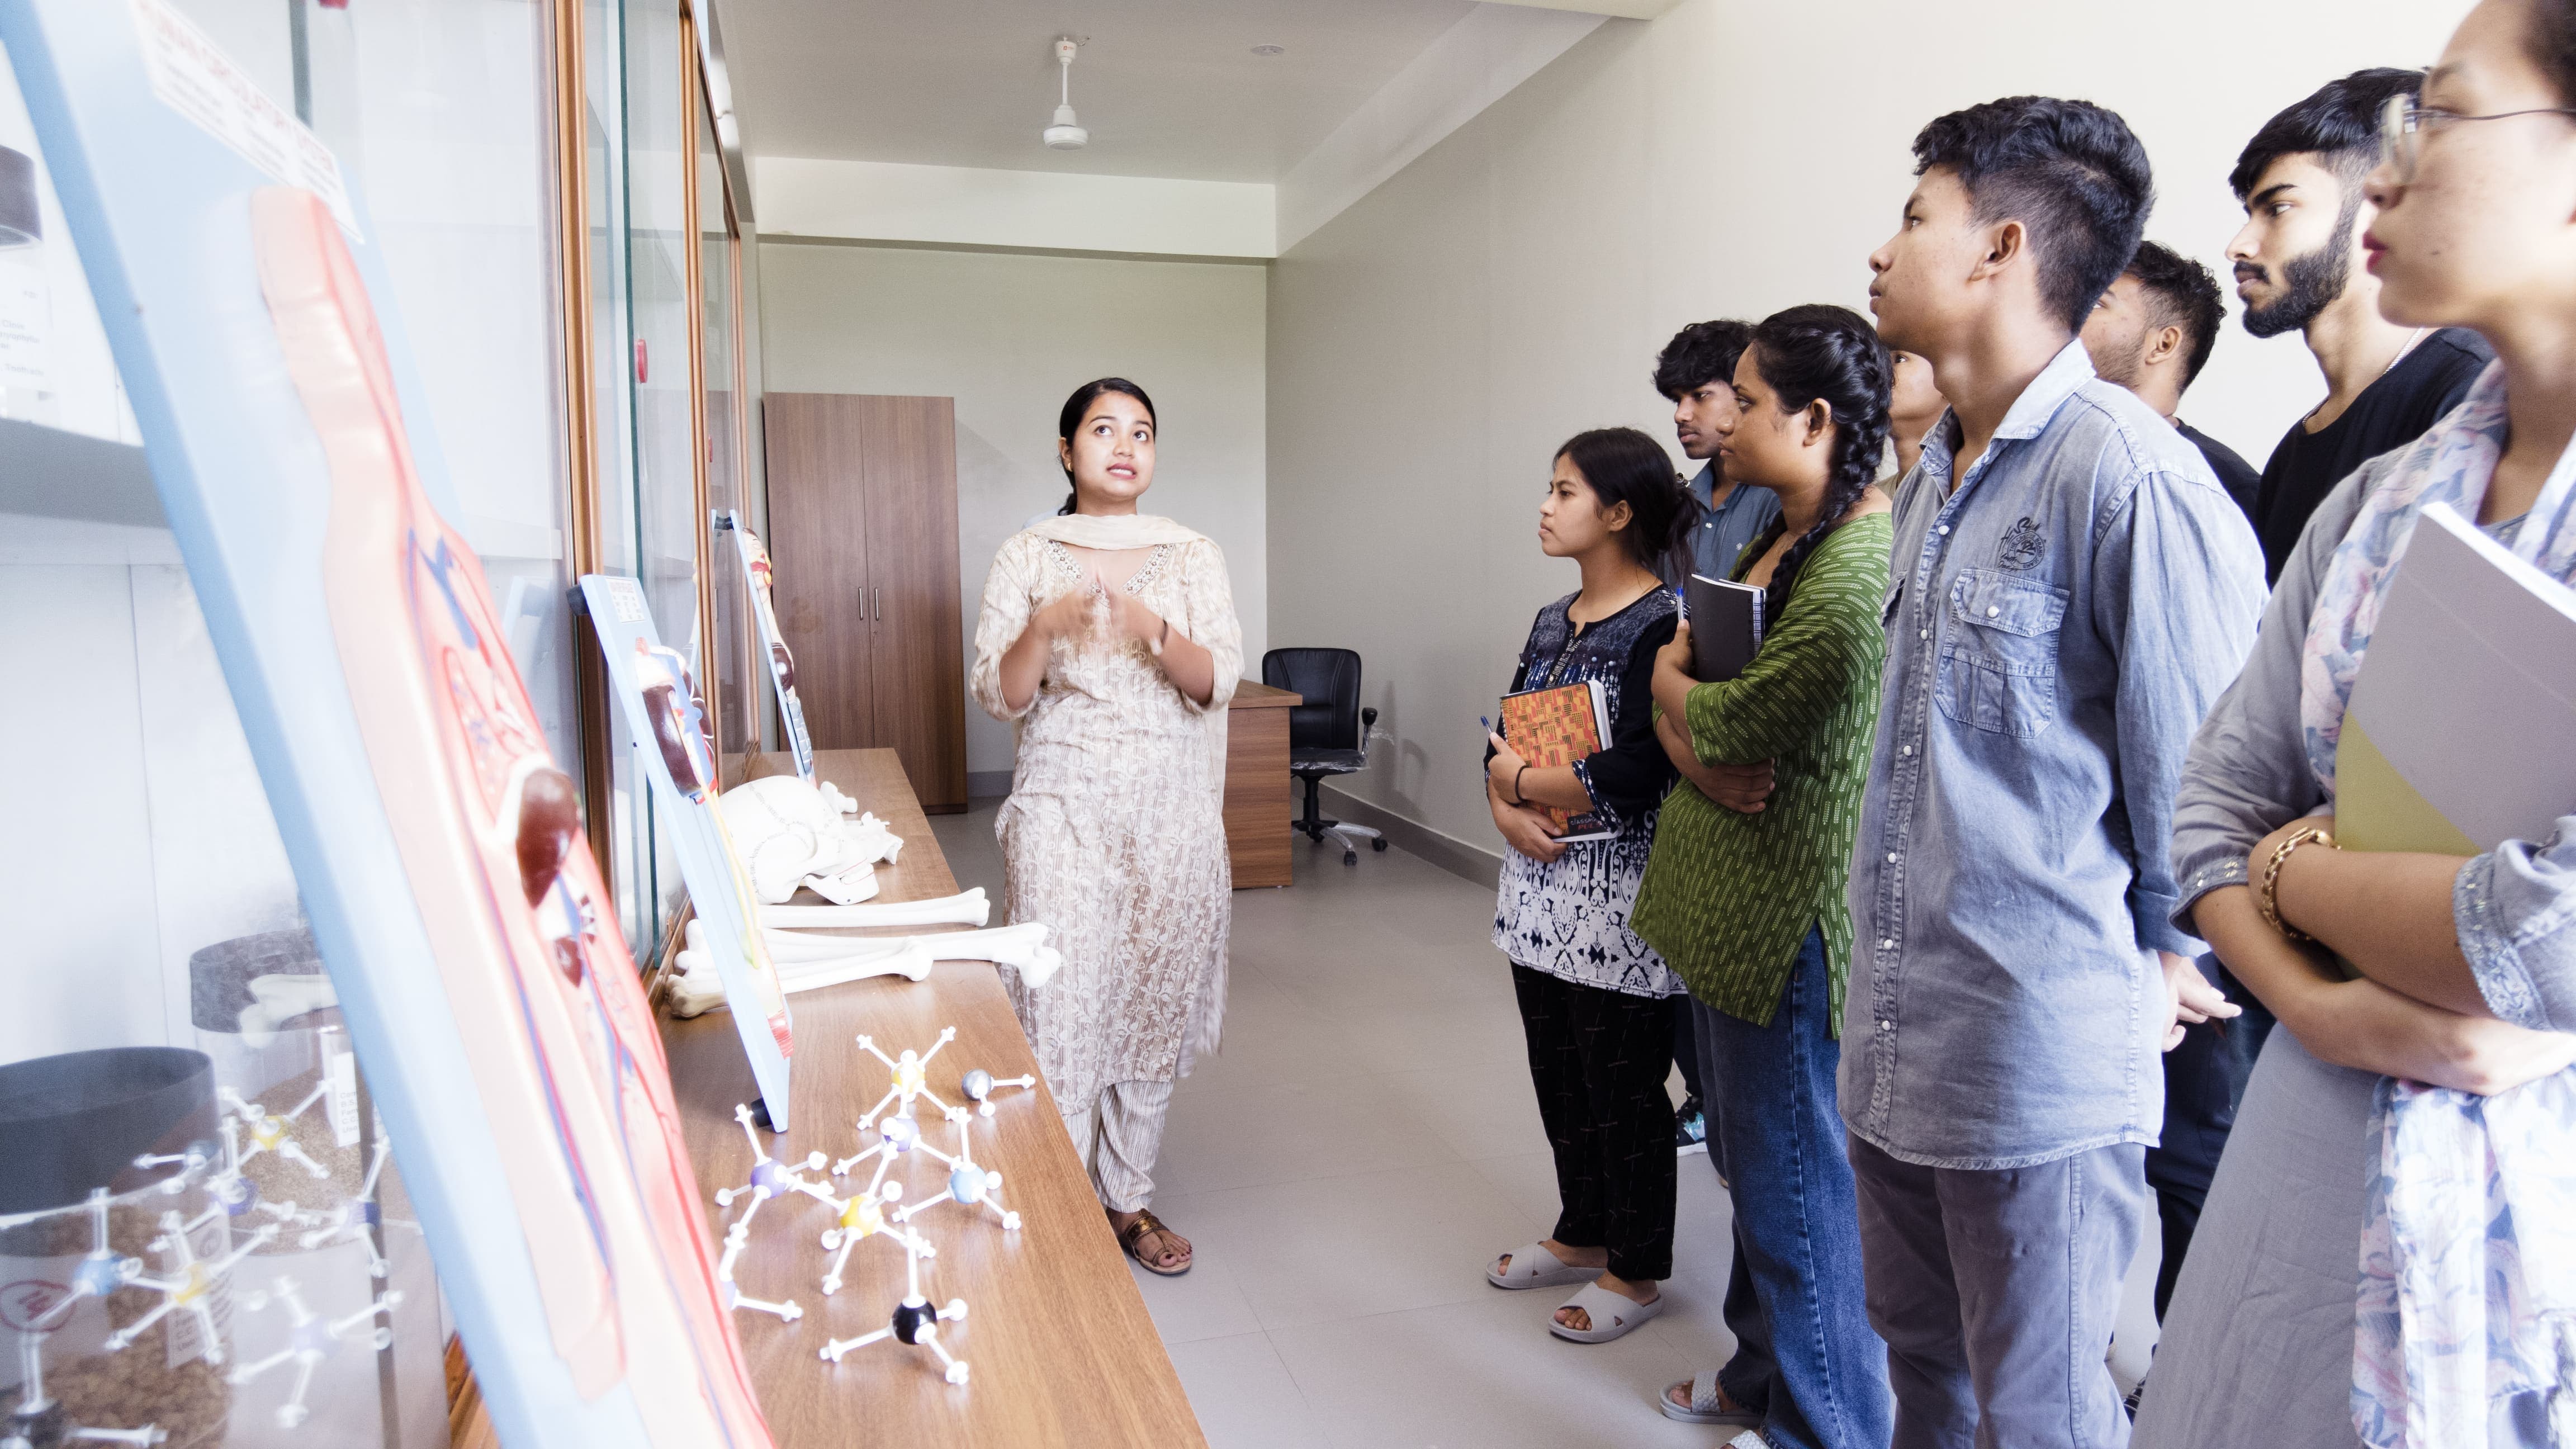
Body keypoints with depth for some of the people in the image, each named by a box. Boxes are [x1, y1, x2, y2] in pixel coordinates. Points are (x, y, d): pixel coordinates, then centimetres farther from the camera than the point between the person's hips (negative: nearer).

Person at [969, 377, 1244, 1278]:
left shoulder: (1194, 558, 6)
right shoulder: (1026, 559, 4)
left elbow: (1220, 682, -4)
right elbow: (997, 697, -1)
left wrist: (1154, 631, -23)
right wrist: (1043, 628, -20)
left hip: (1171, 815, 2)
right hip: (1063, 808, -1)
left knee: (1154, 1004, 7)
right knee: (1059, 1008, -7)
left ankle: (1128, 1198, 23)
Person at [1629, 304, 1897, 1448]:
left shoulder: (1863, 566, -22)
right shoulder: (1771, 537, 10)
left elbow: (1728, 717, -20)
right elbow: (1677, 683, 15)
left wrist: (1676, 682, -2)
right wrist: (1691, 744, -3)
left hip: (1795, 916, -10)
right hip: (1725, 898, 10)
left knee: (1794, 1181, 6)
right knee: (1747, 1156, 23)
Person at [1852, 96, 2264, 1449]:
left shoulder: (2128, 471, -18)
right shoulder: (1927, 478, 11)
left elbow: (2202, 755, -14)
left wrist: (2168, 955, -1)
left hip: (2043, 1052, -8)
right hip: (1892, 1034, 8)